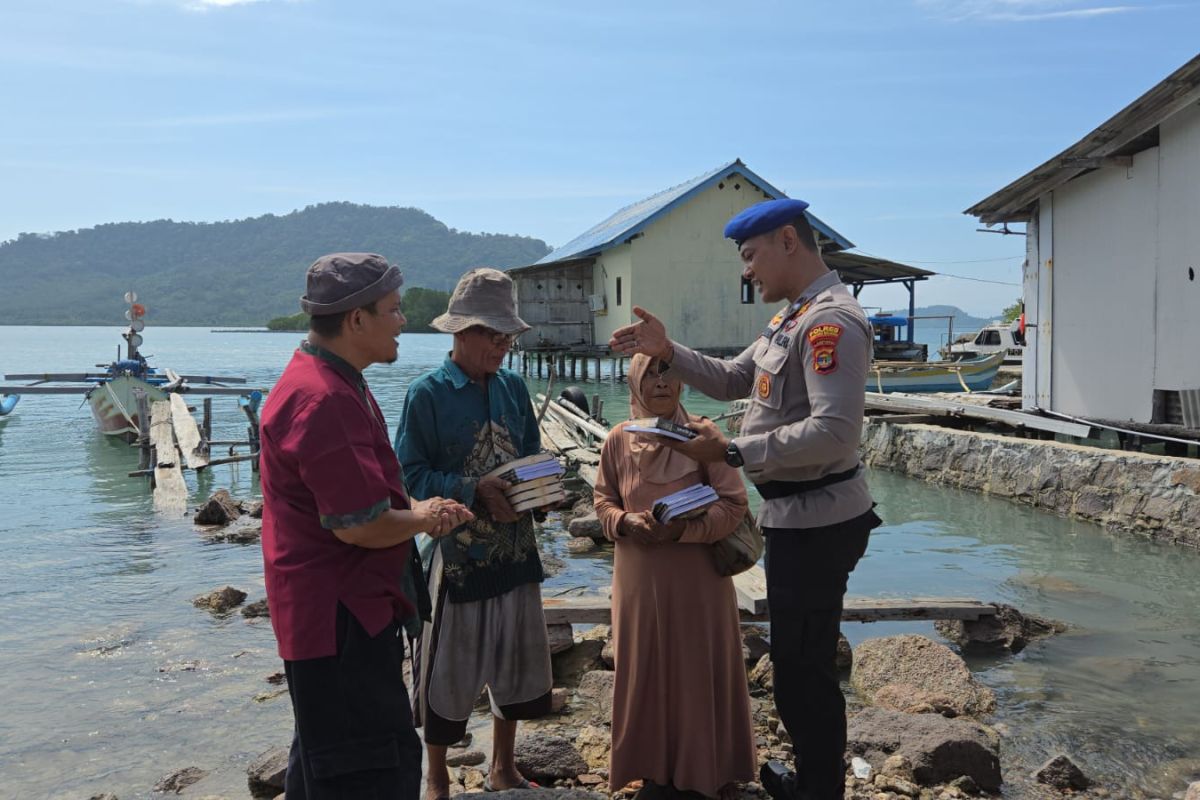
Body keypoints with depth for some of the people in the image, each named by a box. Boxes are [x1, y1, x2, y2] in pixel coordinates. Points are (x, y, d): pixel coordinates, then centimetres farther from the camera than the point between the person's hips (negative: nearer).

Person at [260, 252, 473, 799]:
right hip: (338, 616, -11)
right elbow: (360, 525, -27)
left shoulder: (335, 383, 11)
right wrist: (421, 518, -8)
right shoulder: (323, 400, -25)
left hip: (352, 607, 11)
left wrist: (417, 510, 3)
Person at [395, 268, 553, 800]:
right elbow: (411, 475, -13)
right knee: (449, 666, 6)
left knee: (516, 657, 15)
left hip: (515, 545, 5)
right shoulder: (427, 394, -10)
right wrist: (474, 492, -24)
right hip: (459, 550, -5)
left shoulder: (513, 387, 5)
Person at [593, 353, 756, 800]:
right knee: (647, 670, 10)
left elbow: (733, 504, -9)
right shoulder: (618, 440, 0)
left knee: (702, 670, 6)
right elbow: (603, 501, 9)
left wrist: (682, 528, -21)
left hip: (698, 577, -2)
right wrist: (625, 522, -12)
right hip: (639, 577, 3)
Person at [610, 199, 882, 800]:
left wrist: (730, 451, -25)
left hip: (815, 520, -10)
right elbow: (734, 379, 22)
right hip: (796, 515, 10)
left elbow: (835, 432, -29)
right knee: (797, 657, 20)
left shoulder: (830, 321, -20)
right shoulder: (792, 318, 13)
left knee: (804, 666, 1)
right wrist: (668, 352, 8)